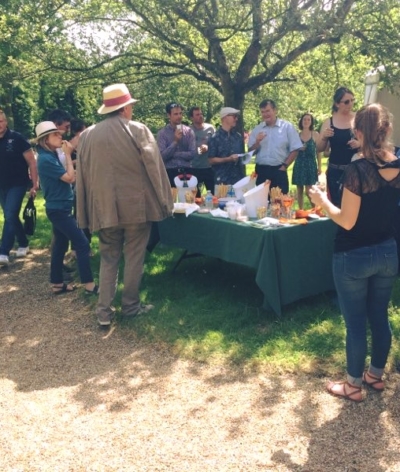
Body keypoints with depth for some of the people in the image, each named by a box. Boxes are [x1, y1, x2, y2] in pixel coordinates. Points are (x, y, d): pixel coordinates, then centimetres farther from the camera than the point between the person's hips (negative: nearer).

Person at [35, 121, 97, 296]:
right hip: (59, 209, -10)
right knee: (82, 243, -9)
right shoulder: (46, 159, -17)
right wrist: (67, 154, -12)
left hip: (59, 208, 10)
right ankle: (89, 285, -6)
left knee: (60, 246, 14)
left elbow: (66, 176, 10)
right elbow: (70, 177, -19)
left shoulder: (51, 156, 11)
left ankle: (57, 284, 22)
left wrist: (66, 154, 1)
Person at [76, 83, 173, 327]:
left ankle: (104, 311, 10)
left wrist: (86, 212, 13)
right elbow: (154, 168, -6)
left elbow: (82, 175, 7)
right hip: (136, 206, -3)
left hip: (104, 208, 3)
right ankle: (131, 305, 18)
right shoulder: (138, 131, -7)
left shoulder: (87, 135, 4)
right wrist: (163, 202, 2)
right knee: (134, 257, 9)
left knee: (108, 259, 12)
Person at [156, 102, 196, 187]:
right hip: (170, 172, -2)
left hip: (187, 171, 2)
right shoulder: (162, 133, -1)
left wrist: (174, 154, -9)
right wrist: (175, 141, -16)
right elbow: (162, 156, -10)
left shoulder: (189, 131, 4)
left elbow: (192, 154, -4)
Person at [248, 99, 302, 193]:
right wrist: (257, 142, -9)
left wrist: (284, 166, -7)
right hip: (261, 171, 3)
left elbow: (294, 150, 0)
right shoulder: (257, 129, 9)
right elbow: (251, 152, 9)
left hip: (279, 171, -3)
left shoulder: (287, 127, 0)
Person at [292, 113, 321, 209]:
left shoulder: (315, 134, 2)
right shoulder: (297, 135, 7)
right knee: (299, 191, 6)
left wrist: (319, 166, -3)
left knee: (308, 192, -10)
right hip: (299, 164, 3)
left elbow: (318, 151, 2)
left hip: (310, 164, -3)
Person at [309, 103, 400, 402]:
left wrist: (322, 200, -4)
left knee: (356, 323, 8)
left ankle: (354, 385, 23)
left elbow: (347, 221, -20)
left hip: (354, 257, -6)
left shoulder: (358, 170, -23)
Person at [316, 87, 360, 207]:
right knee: (337, 205, 2)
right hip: (335, 172, 1)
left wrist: (361, 143, -15)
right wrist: (324, 137, -11)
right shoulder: (329, 122, 4)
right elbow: (319, 149, 8)